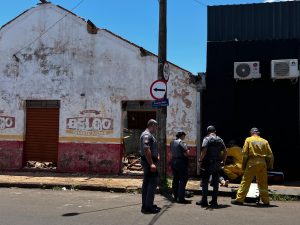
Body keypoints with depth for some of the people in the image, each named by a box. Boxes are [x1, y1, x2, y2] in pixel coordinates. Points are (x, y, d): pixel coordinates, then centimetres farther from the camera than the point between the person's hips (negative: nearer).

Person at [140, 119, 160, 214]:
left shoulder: (149, 135, 18)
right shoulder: (147, 135, -16)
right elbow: (146, 150, -26)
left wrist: (157, 156, 15)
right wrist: (151, 164, -28)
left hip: (147, 162, 11)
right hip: (149, 161, -11)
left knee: (146, 183, 13)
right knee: (153, 182, -9)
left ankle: (145, 205, 20)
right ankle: (148, 206, -8)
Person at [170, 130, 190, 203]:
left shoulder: (172, 142, 10)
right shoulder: (181, 142, -13)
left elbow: (171, 152, 13)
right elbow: (186, 153, -16)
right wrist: (188, 151, 4)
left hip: (173, 161, 8)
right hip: (181, 162, -8)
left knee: (175, 179, 13)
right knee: (183, 180, -3)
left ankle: (175, 196, 20)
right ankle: (181, 198, -5)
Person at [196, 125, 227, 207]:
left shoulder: (207, 139, -8)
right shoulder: (220, 140, 9)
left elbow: (204, 150, -19)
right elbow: (225, 151, 8)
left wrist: (200, 161, -15)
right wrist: (223, 161, 15)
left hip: (207, 163, -5)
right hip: (217, 164, 5)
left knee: (205, 182, 2)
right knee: (215, 183, 10)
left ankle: (204, 201, 4)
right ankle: (214, 201, 15)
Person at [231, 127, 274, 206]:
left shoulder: (248, 140, 4)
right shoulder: (265, 141, 11)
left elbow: (245, 154, -2)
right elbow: (270, 155, 8)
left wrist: (244, 165, 4)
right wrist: (270, 166, 15)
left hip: (252, 162, -3)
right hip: (262, 163, 3)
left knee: (245, 181, 1)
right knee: (263, 183, 12)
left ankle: (239, 199, 0)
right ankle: (266, 201, 16)